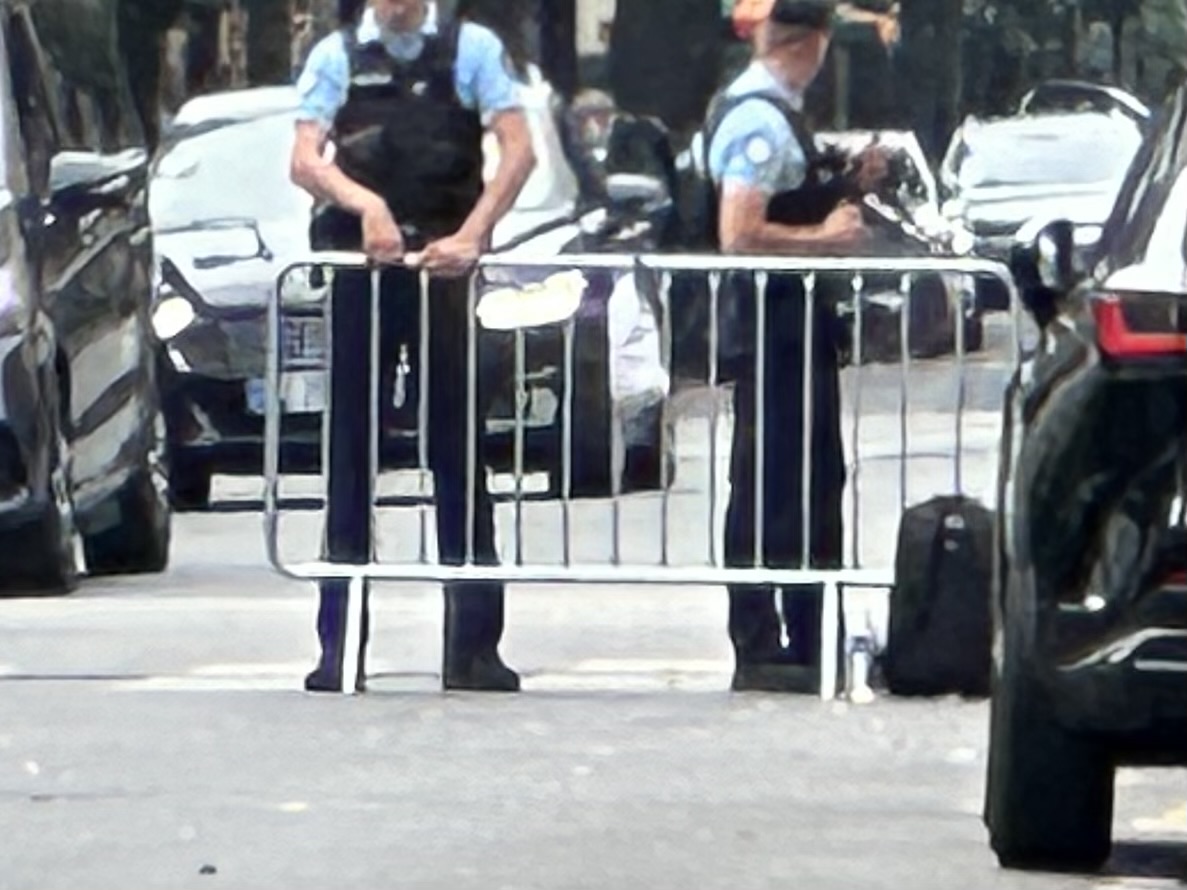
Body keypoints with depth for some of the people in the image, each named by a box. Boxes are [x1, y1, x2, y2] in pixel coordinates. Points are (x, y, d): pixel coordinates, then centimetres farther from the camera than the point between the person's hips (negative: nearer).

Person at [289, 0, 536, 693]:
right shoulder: (337, 56, 10)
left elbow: (519, 150, -3)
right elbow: (305, 160, -1)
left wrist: (472, 235, -15)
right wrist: (364, 201, -20)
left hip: (445, 270, -1)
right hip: (357, 269, 1)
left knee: (461, 453, -1)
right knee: (351, 455, 1)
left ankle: (474, 648, 1)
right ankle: (341, 652, 3)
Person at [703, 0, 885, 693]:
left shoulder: (775, 113, 14)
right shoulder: (761, 119, -17)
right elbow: (741, 235, -25)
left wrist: (849, 187, 13)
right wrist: (823, 237, -18)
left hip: (795, 323, 11)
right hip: (770, 323, -11)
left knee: (816, 483, 15)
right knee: (767, 493, -5)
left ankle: (811, 643, 23)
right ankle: (759, 654, -1)